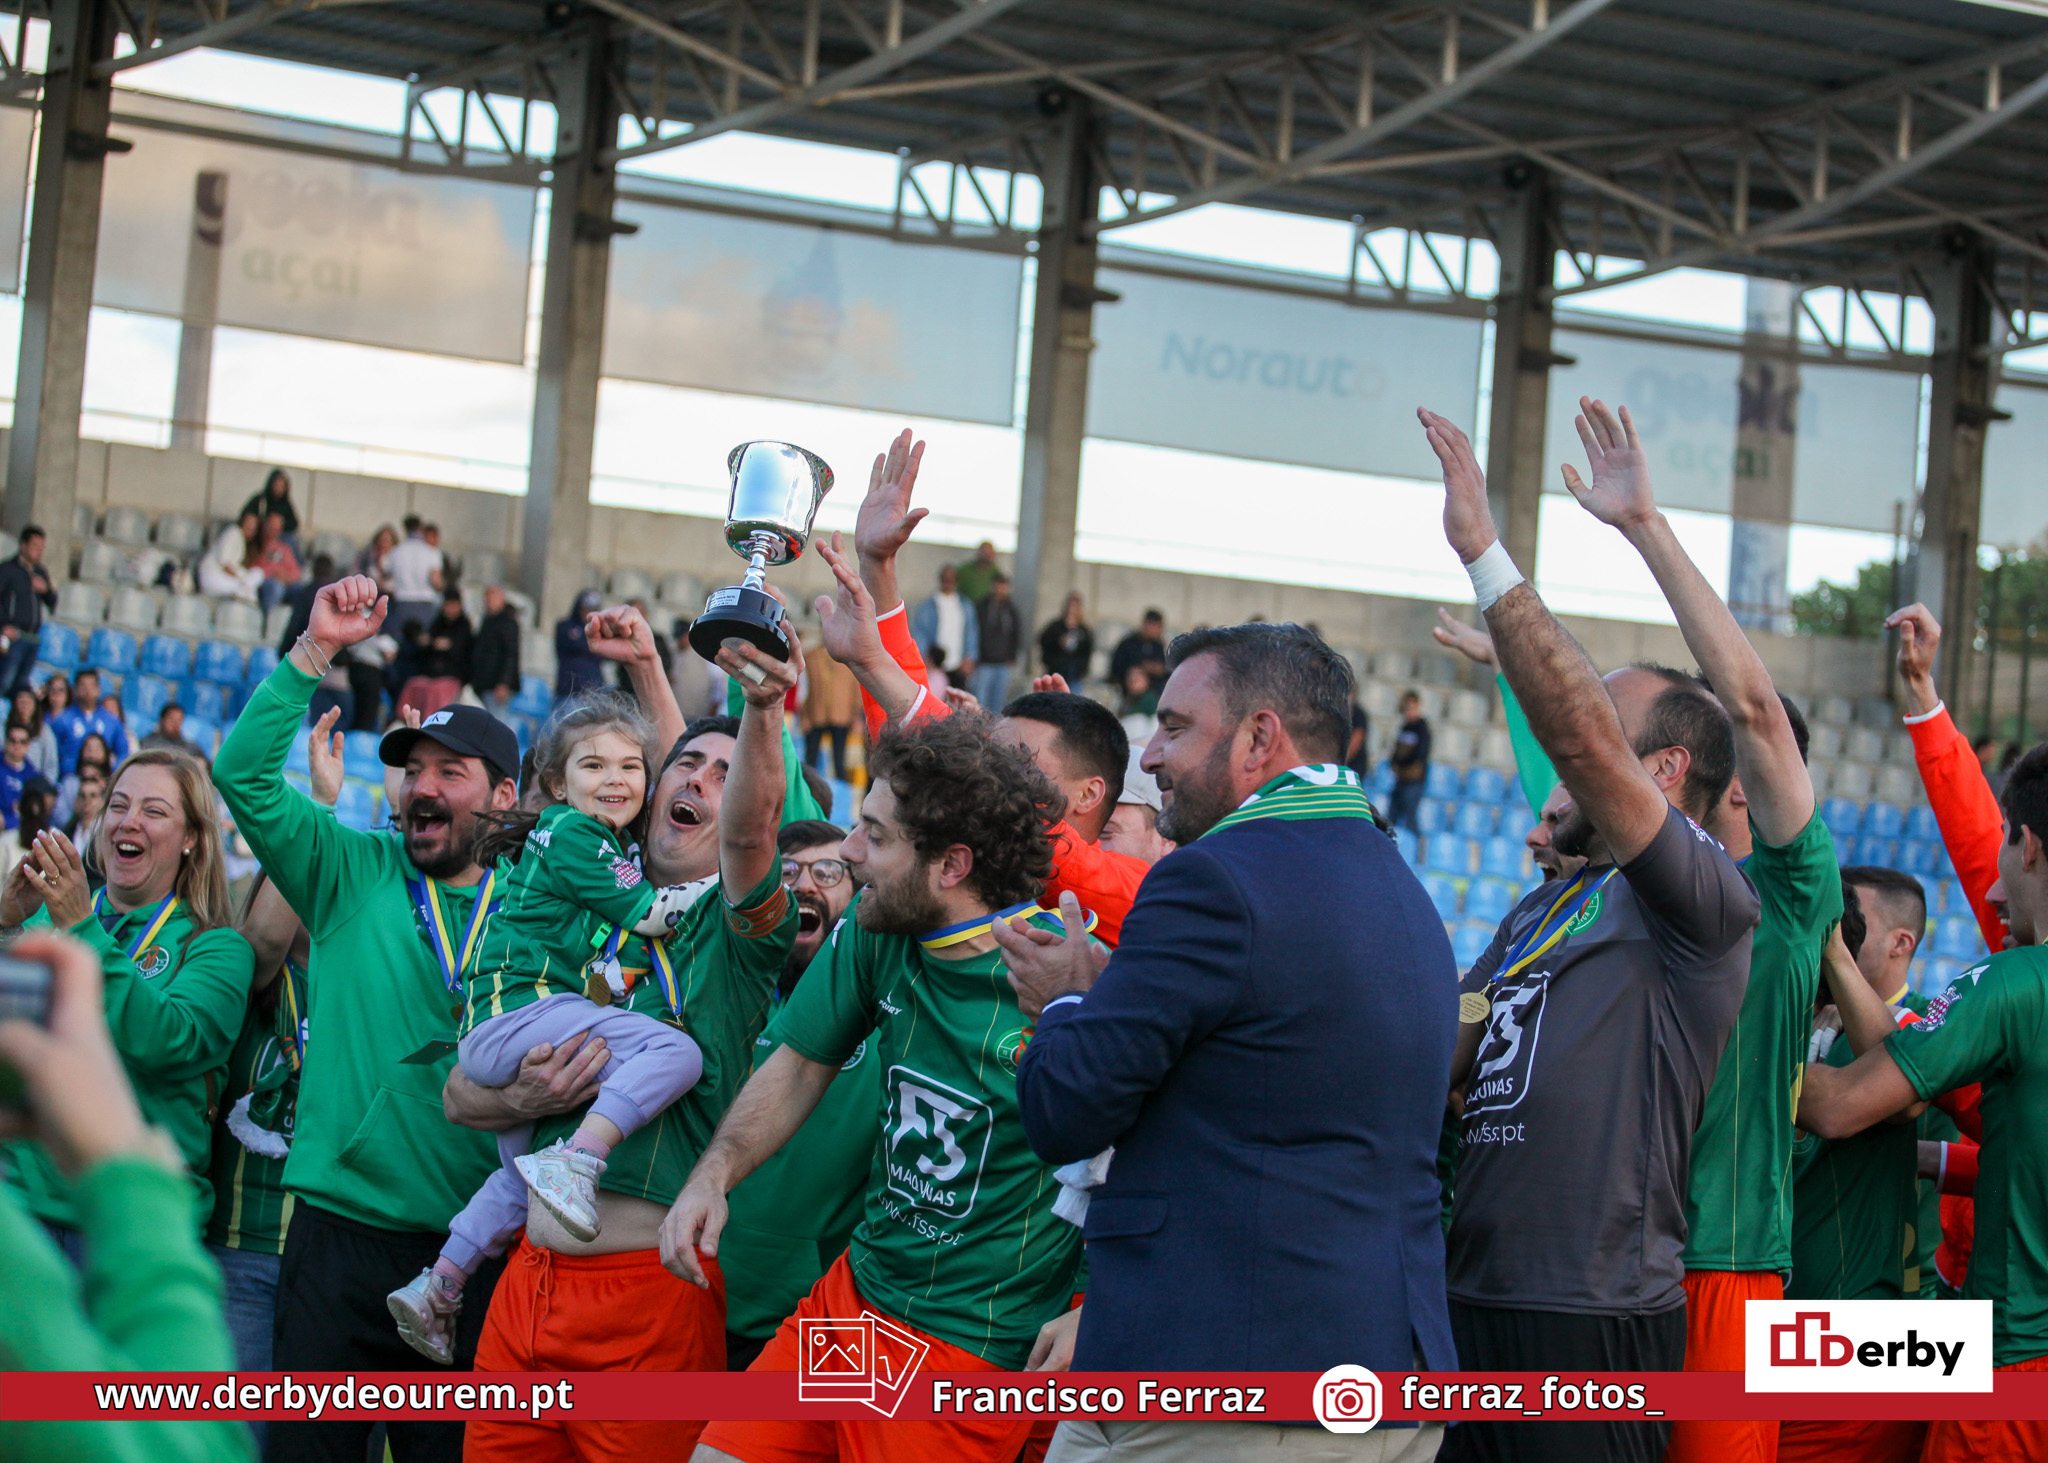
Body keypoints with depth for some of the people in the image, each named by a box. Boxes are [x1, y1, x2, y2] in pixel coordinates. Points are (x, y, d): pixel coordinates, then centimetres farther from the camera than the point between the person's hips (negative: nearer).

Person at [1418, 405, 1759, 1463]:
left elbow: (1582, 736, -20)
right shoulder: (1541, 910, 21)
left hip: (1593, 1321, -9)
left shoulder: (1705, 902, -7)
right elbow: (1436, 1063, 27)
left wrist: (1483, 551, -18)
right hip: (1476, 1299, 9)